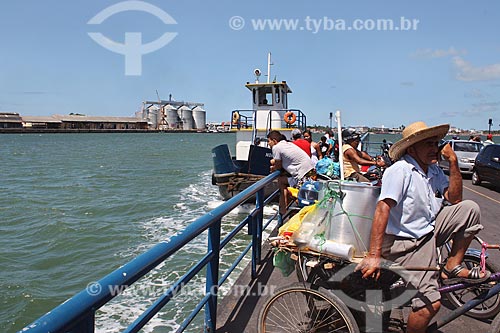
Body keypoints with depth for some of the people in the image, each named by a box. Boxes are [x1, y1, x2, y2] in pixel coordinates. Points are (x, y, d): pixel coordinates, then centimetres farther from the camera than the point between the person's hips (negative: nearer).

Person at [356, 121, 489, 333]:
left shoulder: (433, 170, 7)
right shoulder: (400, 170, -19)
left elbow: (454, 199, 6)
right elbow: (383, 208, -29)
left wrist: (453, 162, -4)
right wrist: (373, 255, -36)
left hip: (429, 232, 8)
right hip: (405, 243, -8)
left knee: (469, 209, -2)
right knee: (429, 302, -16)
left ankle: (451, 268, 7)